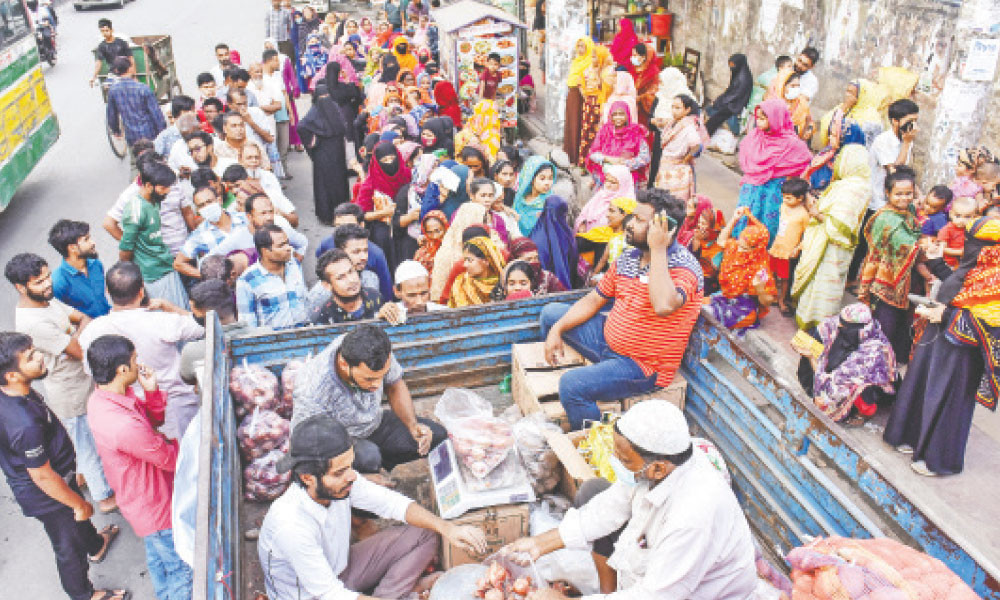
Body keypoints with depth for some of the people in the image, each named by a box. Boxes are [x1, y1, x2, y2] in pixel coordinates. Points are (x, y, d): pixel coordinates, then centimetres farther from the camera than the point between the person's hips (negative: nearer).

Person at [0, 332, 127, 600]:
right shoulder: (25, 424, -43)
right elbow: (43, 477, -30)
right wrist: (79, 504, -15)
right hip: (46, 497, -9)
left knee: (78, 515, 36)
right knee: (70, 548, 17)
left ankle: (96, 545, 66)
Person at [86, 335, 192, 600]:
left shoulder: (101, 397, -10)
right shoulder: (125, 426, -39)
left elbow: (155, 418, 3)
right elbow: (173, 461, -25)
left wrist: (151, 390, -17)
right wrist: (170, 442, -4)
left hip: (142, 496, 9)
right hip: (155, 508, -9)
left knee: (157, 558, 31)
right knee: (181, 569, 12)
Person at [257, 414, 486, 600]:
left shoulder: (340, 479, -19)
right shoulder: (290, 527, -35)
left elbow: (392, 503, -7)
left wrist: (446, 527, -20)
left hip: (340, 568, 7)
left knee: (423, 535, -1)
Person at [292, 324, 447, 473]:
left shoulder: (376, 352, -23)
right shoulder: (313, 392, -36)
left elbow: (395, 386, -1)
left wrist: (413, 425, -15)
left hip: (375, 425, 5)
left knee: (437, 435, -8)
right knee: (368, 457, -36)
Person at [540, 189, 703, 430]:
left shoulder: (684, 266, -20)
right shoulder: (629, 257, 4)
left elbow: (664, 306, -43)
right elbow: (593, 301, 12)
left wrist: (658, 249, -34)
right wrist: (557, 330, 1)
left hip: (642, 366, -8)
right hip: (607, 340, 9)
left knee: (572, 385, -28)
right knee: (551, 313, 14)